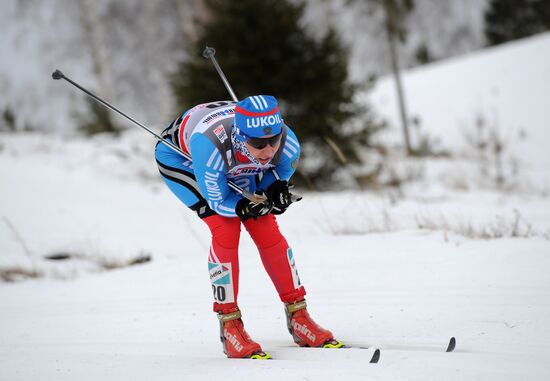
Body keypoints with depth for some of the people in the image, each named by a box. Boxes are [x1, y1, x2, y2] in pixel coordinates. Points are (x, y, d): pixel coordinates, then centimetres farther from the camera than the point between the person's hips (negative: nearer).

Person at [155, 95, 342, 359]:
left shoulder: (288, 145, -32)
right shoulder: (210, 146, -45)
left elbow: (278, 176, -8)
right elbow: (217, 200, -27)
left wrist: (275, 192, -28)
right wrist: (244, 206, -43)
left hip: (236, 165, 4)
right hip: (180, 157, -4)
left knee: (265, 228, -8)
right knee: (225, 229, -20)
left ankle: (298, 317, 7)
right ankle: (230, 326, -8)